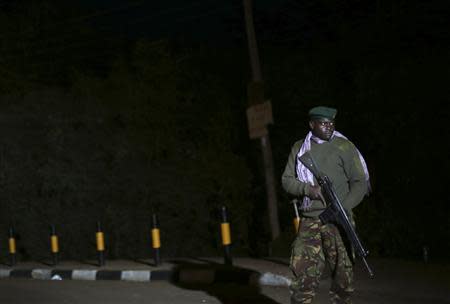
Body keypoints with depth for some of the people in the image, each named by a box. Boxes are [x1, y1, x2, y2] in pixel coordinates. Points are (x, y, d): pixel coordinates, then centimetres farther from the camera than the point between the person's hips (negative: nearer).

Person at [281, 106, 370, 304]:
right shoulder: (299, 148, 12)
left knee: (342, 276, -2)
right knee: (302, 275, -3)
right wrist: (308, 189, -9)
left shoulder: (344, 147, 2)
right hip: (309, 221, 2)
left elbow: (360, 182, 0)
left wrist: (343, 208, -14)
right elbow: (287, 180, 11)